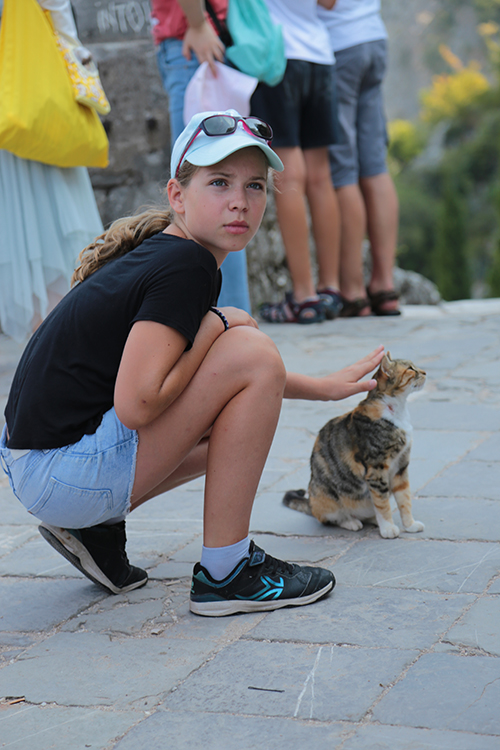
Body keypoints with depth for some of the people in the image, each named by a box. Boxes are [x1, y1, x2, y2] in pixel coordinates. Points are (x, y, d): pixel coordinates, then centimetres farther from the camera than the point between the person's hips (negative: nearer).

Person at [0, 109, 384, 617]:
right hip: (64, 472, -10)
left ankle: (96, 527, 14)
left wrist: (324, 388, 29)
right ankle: (224, 572, -8)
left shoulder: (157, 254, 14)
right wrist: (214, 328, -11)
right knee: (253, 352, -12)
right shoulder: (187, 266, -15)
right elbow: (136, 403, -24)